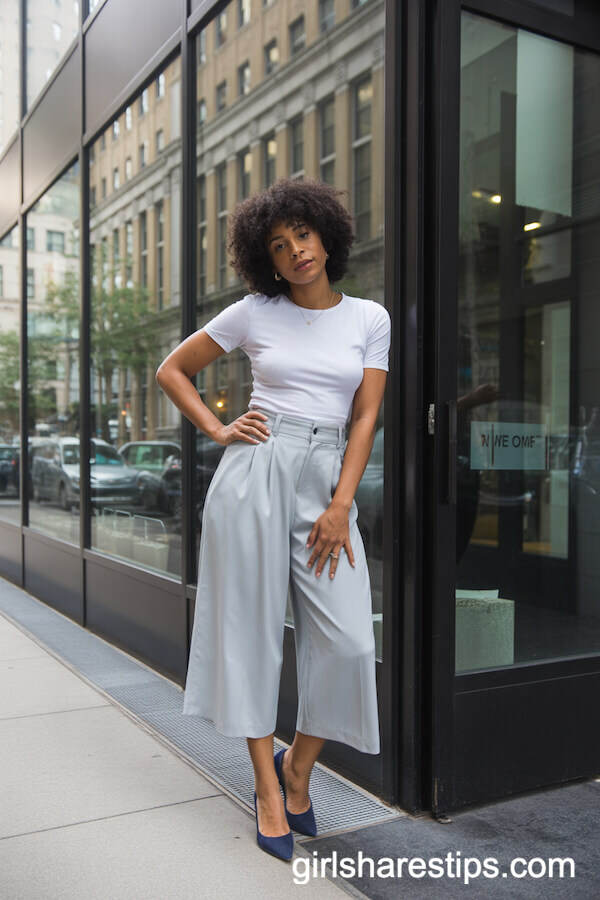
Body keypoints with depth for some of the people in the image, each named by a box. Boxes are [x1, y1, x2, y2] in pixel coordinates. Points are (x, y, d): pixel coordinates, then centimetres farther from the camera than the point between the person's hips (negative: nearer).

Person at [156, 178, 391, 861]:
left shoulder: (368, 318, 8)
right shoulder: (254, 313, 5)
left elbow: (365, 417, 3)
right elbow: (171, 371, 13)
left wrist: (341, 505, -6)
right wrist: (217, 429, 1)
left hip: (327, 481, 2)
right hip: (254, 473, -1)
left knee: (348, 639, -7)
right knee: (253, 629, 2)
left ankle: (297, 766, 19)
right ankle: (267, 787, 17)